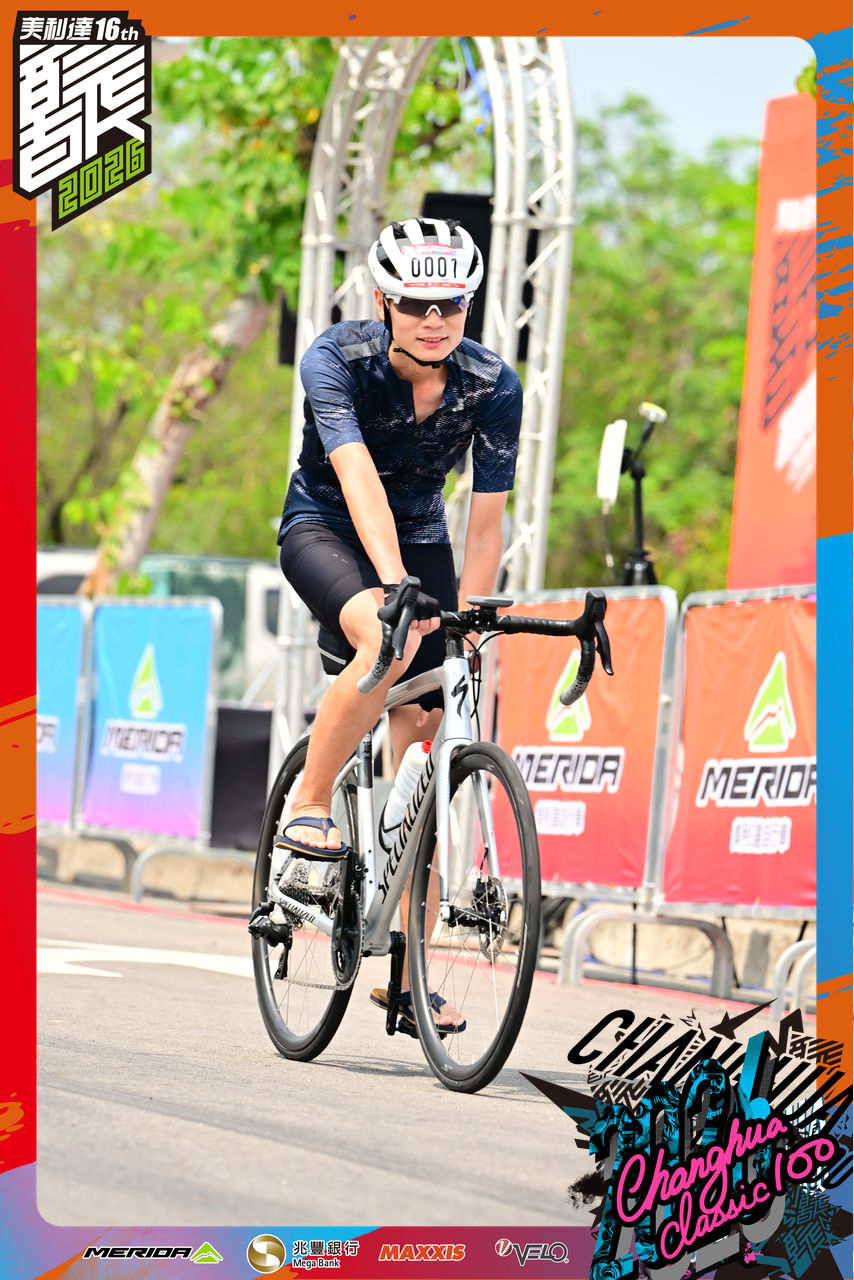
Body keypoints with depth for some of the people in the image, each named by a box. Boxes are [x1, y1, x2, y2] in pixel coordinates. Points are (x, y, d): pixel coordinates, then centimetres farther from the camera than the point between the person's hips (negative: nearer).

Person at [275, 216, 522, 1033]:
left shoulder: (492, 387, -16)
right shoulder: (335, 360, -24)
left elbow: (485, 519, -14)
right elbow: (358, 475, -36)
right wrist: (394, 585, -50)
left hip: (418, 536, 3)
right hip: (325, 528, -3)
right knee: (388, 642, -38)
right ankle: (308, 809, -18)